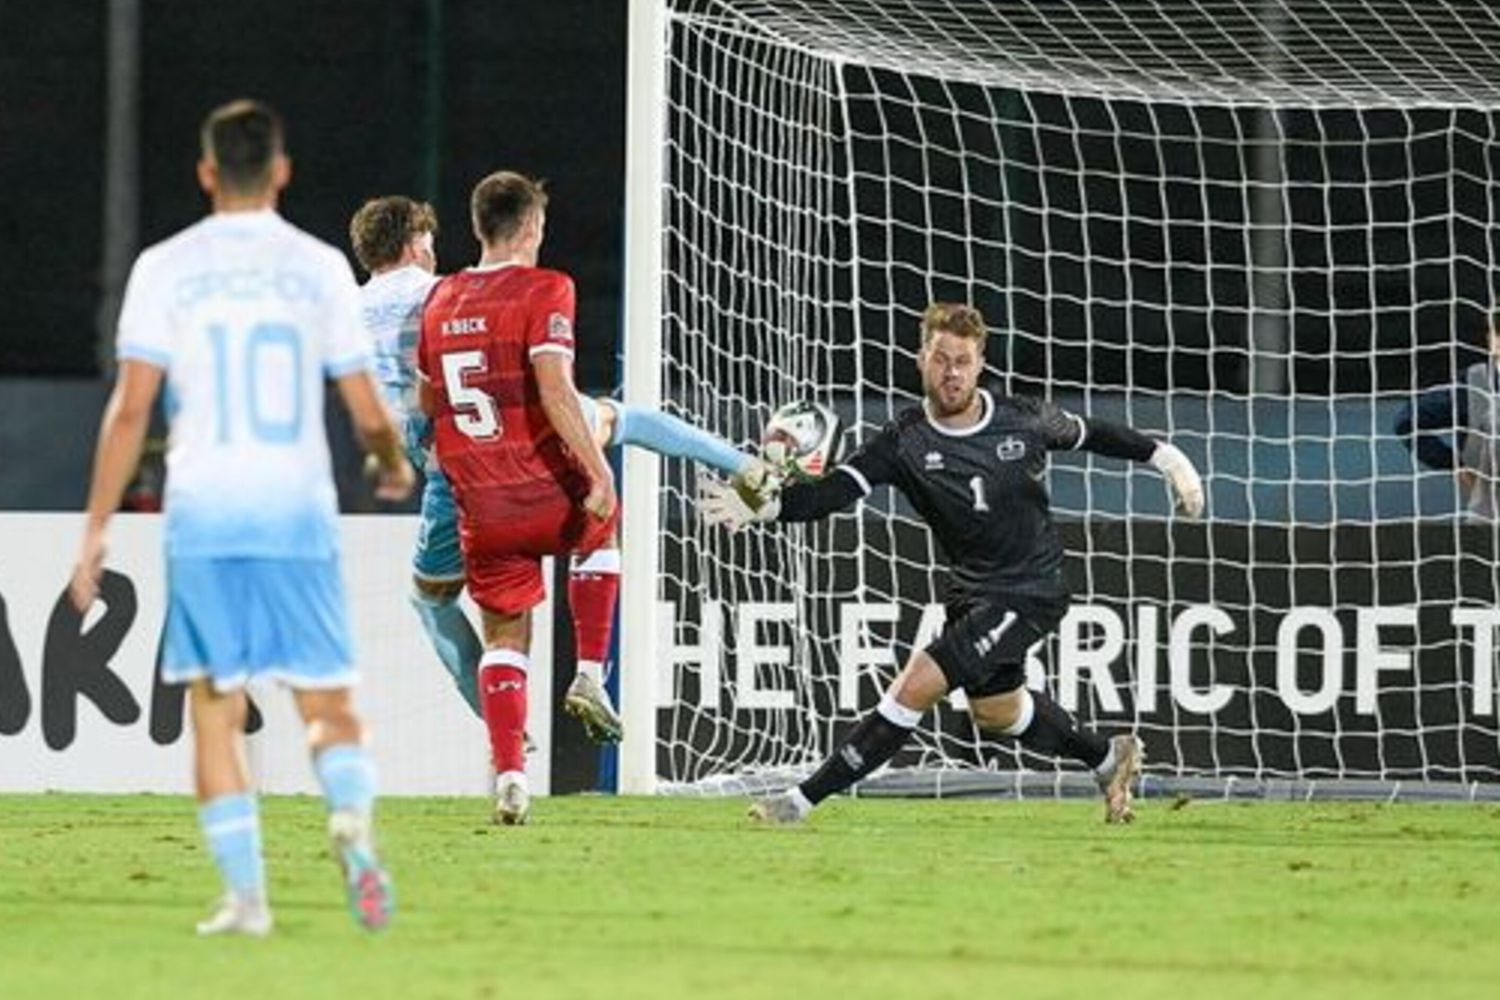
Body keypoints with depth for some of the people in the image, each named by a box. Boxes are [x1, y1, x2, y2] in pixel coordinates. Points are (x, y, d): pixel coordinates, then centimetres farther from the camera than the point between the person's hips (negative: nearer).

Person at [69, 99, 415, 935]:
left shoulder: (166, 269, 1)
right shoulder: (321, 267, 3)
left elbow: (131, 408, -4)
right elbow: (369, 412, 5)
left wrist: (97, 529, 1)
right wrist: (395, 467, 27)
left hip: (202, 516, 0)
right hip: (300, 517, 0)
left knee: (217, 709, 7)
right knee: (330, 706, 6)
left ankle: (246, 894, 0)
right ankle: (353, 820, -24)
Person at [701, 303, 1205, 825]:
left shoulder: (1025, 419, -12)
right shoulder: (903, 442, -12)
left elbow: (1090, 433, 8)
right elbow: (834, 491, -24)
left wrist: (1165, 456, 14)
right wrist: (764, 506, -42)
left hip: (1029, 592, -5)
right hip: (971, 593, 5)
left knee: (915, 688, -16)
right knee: (996, 713, 25)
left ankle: (802, 800, -11)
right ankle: (1109, 758, 50)